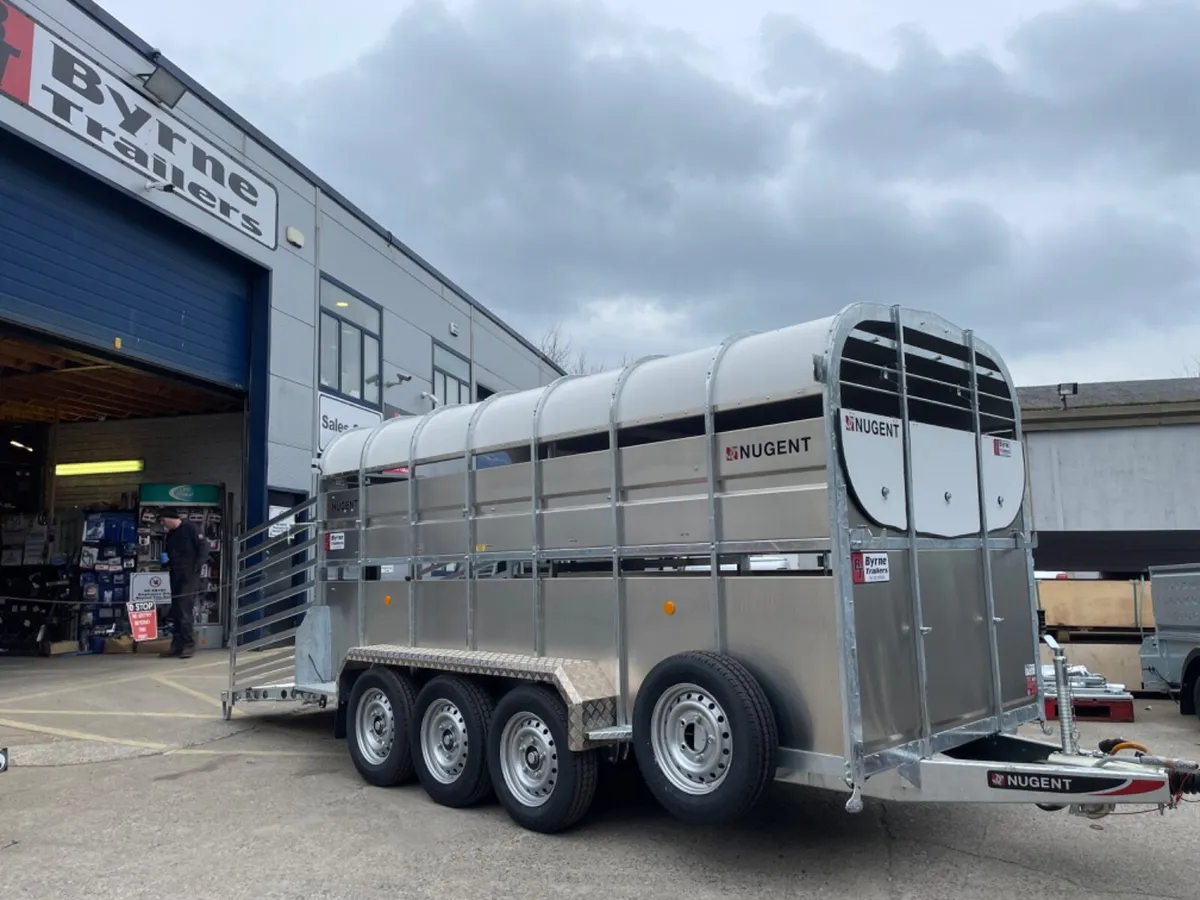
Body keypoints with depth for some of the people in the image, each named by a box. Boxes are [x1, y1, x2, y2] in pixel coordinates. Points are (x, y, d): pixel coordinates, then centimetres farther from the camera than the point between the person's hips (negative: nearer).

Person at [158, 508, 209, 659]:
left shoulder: (189, 528, -6)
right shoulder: (170, 534, 17)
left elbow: (203, 546, -12)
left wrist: (198, 565, -19)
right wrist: (166, 560, 5)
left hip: (189, 576, -8)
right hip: (175, 576, 8)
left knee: (185, 610, -12)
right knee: (176, 612, 8)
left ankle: (188, 644, -8)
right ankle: (177, 645, 13)